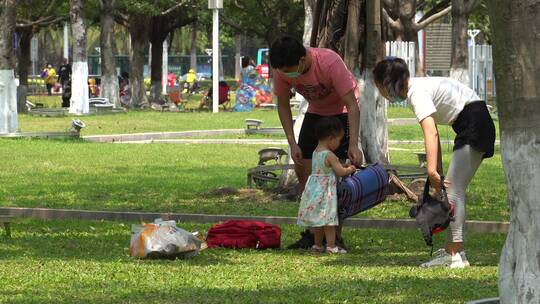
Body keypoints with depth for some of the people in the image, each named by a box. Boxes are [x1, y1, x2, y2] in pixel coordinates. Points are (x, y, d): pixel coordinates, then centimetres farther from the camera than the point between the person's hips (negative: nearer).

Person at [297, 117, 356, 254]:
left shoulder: (315, 153, 8)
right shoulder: (329, 156, -18)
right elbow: (340, 172, -17)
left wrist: (343, 166, 15)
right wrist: (350, 170, 2)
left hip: (313, 190, 8)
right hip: (325, 191, -8)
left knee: (317, 219, 15)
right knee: (329, 218, -3)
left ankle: (317, 244, 22)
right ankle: (331, 245, -2)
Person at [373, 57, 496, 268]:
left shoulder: (417, 93, -16)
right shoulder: (419, 88, 13)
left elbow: (431, 133, -28)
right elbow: (433, 133, 14)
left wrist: (432, 171, -34)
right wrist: (438, 170, 10)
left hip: (473, 122, -10)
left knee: (454, 189, -14)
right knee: (453, 189, 10)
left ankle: (455, 253, -20)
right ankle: (451, 249, 11)